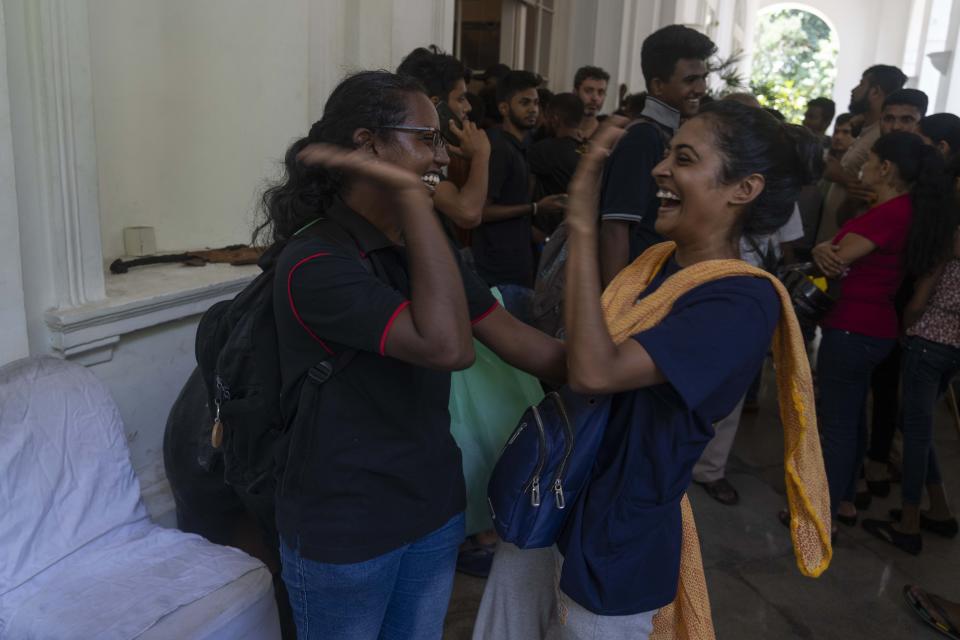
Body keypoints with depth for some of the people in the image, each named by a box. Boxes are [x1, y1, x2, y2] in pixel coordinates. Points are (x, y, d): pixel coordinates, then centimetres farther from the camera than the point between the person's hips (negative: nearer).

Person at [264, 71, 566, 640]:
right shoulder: (315, 263, -23)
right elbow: (448, 346, -35)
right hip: (343, 530, -6)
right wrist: (410, 192, -33)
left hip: (434, 509, 7)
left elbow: (514, 338, 2)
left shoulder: (419, 246, 3)